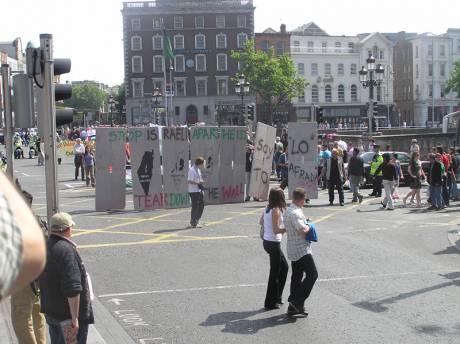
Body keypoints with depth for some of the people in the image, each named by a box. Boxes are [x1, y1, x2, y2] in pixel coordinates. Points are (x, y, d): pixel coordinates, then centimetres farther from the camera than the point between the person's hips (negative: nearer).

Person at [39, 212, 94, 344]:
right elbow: (73, 289, -27)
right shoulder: (67, 250, -22)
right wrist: (75, 318, -25)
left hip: (50, 312, 9)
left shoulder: (45, 247, 8)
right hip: (68, 314, -9)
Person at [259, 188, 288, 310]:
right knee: (275, 272, 3)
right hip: (273, 244, -9)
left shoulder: (268, 209, 5)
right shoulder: (276, 211, -20)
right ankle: (271, 302, 12)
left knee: (284, 267, 22)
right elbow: (276, 230, -22)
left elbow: (261, 221, 19)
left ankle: (277, 297, 27)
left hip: (267, 241, 9)